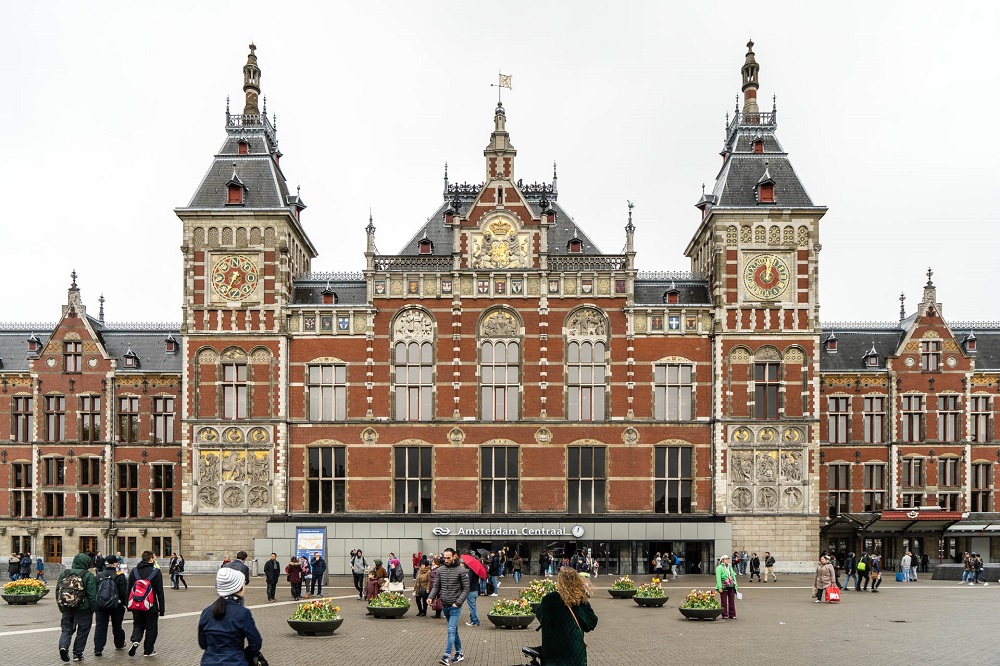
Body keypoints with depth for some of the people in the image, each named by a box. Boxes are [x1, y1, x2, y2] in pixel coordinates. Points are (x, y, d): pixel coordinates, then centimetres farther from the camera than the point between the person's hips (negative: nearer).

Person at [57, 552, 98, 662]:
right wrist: (93, 609, 0)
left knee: (66, 629, 13)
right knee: (82, 631, 10)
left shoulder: (64, 574, 5)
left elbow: (57, 591, 8)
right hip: (83, 608, -3)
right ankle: (77, 654, 13)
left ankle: (63, 646, -12)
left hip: (67, 608, 4)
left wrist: (61, 608, 16)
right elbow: (92, 595, -11)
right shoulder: (88, 575, -9)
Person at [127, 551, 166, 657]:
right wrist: (162, 609, -3)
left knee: (138, 625, 19)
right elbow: (160, 592, -8)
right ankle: (148, 650, 14)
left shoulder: (134, 571, 5)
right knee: (151, 628, 10)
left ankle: (135, 640, -8)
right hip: (151, 607, -4)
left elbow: (129, 589, 10)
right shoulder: (156, 572, -8)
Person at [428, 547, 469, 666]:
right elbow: (436, 586, 10)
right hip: (445, 606, 6)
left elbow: (466, 589, -7)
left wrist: (458, 602, -15)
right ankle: (459, 653, 27)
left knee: (451, 630, -13)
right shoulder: (440, 570, 6)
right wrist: (431, 597, -7)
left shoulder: (461, 570, -9)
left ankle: (446, 656, -18)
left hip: (455, 606, -6)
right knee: (454, 630, 16)